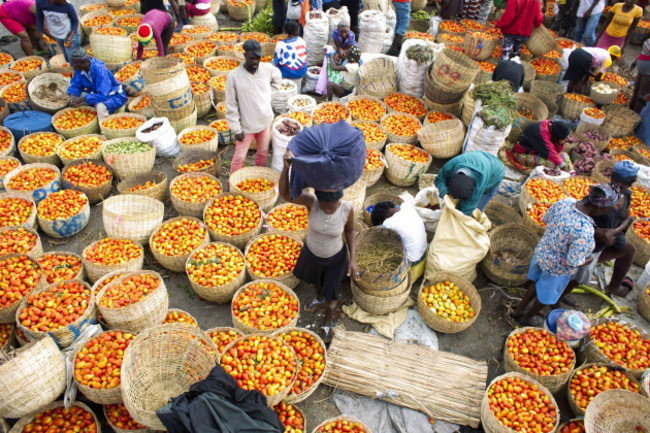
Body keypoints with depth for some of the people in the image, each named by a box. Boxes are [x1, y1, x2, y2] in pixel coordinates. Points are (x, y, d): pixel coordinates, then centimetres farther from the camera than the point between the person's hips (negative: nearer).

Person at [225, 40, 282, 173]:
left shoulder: (267, 69, -8)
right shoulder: (234, 76, -19)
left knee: (263, 153, 19)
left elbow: (277, 76, 19)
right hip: (246, 126, -4)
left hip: (265, 122, 4)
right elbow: (231, 106, -14)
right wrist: (236, 129, -14)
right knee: (239, 157, 5)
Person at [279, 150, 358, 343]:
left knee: (331, 295, 18)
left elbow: (350, 231, -12)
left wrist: (353, 259, -17)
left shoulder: (347, 208, -32)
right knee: (316, 280, 33)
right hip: (311, 253, 2)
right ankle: (319, 298, 69)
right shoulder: (312, 201, -32)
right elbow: (284, 193, -44)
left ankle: (327, 322, 52)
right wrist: (286, 166, -61)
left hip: (336, 258, -2)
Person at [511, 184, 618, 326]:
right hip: (558, 268, -6)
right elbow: (573, 262, -30)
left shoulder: (565, 202, -20)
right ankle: (527, 318, 51)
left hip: (541, 252, 6)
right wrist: (588, 260, -10)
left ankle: (518, 310, 53)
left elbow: (546, 219, -2)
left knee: (536, 284, 34)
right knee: (545, 297, 25)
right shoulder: (585, 232, -40)